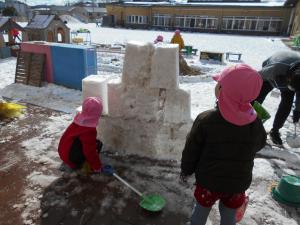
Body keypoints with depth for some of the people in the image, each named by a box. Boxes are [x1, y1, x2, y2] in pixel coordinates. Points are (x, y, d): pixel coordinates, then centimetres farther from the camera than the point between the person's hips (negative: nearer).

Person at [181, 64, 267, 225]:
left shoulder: (205, 120, -25)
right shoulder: (256, 123, -16)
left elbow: (191, 150, -14)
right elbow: (259, 145, 3)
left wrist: (186, 170, 2)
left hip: (208, 180, -2)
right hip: (238, 183, 2)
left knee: (201, 210, 22)